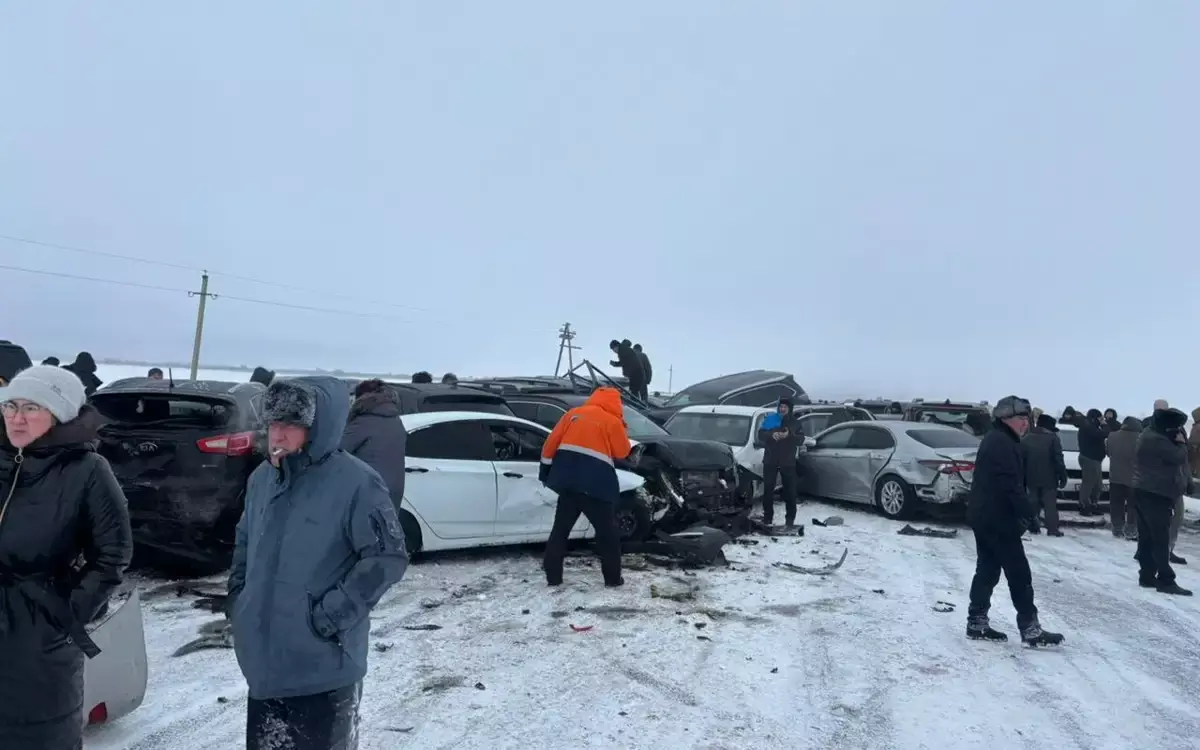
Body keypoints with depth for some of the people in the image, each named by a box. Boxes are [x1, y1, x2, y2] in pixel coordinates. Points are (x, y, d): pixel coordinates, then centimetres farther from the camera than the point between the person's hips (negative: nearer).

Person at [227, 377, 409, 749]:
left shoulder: (355, 482, -19)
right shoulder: (261, 478, 4)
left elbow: (387, 557, -20)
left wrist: (332, 614, -20)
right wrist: (237, 594, 9)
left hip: (324, 667, -7)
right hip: (265, 658, 7)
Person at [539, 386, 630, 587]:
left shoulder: (573, 413, 13)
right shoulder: (612, 421, 1)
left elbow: (551, 442, 11)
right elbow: (622, 452, 10)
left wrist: (545, 471, 17)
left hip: (568, 480, 4)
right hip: (596, 484, -4)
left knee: (560, 528, 13)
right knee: (607, 532, 10)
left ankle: (553, 576, 15)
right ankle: (613, 578, 15)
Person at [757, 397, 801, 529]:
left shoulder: (795, 423, 6)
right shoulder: (770, 419, 5)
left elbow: (801, 440, -3)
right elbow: (760, 435, -2)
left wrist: (789, 436, -22)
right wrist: (771, 435, -22)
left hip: (788, 462, 0)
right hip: (770, 461, 0)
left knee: (790, 491, 0)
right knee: (768, 490, 2)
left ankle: (790, 519, 6)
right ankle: (767, 518, 10)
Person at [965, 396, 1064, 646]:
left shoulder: (993, 440, 17)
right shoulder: (1003, 443, -16)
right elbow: (1011, 485, -23)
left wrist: (1022, 514, 20)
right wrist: (1030, 515, -18)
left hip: (983, 516, 10)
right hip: (998, 519, -10)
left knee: (987, 570, 12)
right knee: (1019, 574, -2)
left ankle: (977, 623, 16)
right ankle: (1030, 629, 4)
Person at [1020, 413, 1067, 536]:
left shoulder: (1026, 439, 8)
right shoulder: (1052, 438, -5)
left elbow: (1021, 460, 8)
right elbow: (1058, 460, -10)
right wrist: (1063, 476, -5)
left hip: (1031, 478, 4)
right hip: (1048, 478, -4)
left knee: (1033, 502, 12)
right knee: (1050, 504, 0)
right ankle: (1052, 529, -2)